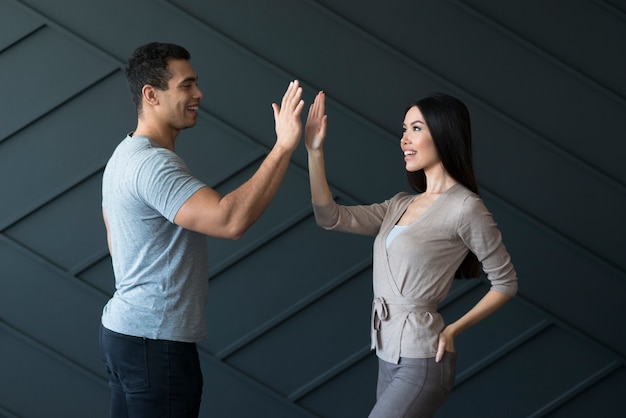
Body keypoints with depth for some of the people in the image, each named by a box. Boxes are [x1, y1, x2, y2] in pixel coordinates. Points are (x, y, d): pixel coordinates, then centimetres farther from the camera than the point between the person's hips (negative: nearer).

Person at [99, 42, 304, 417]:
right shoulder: (154, 164, -20)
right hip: (155, 341, -11)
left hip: (124, 330, 11)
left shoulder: (126, 156, 14)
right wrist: (284, 147, -31)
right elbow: (231, 221, -33)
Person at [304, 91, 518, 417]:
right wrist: (314, 152, -1)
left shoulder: (465, 207, -11)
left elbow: (505, 283, -4)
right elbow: (331, 218, 4)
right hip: (390, 355, 8)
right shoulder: (401, 205, 12)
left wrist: (453, 329, -7)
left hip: (422, 361, -8)